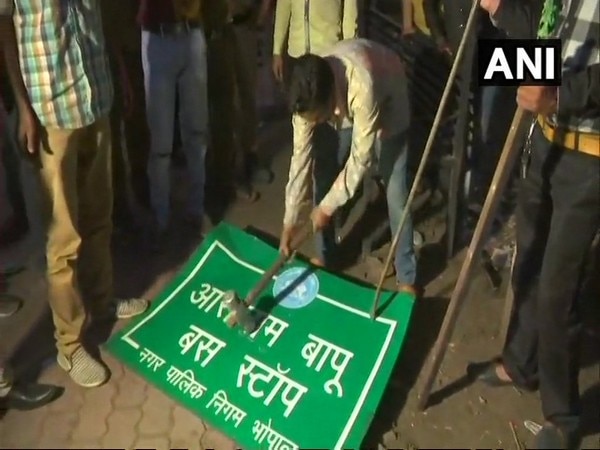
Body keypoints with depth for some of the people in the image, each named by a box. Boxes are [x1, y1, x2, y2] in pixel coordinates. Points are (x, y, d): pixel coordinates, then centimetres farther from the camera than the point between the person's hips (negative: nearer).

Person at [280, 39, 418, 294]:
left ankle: (406, 277, 6)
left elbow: (361, 158, -36)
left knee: (395, 192, -9)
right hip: (343, 108, 5)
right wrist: (290, 220, -17)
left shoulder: (362, 86, -46)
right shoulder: (309, 97, -29)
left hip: (386, 102, -4)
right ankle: (324, 256, 20)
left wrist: (328, 207, -27)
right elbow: (301, 156, -20)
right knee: (323, 176, 0)